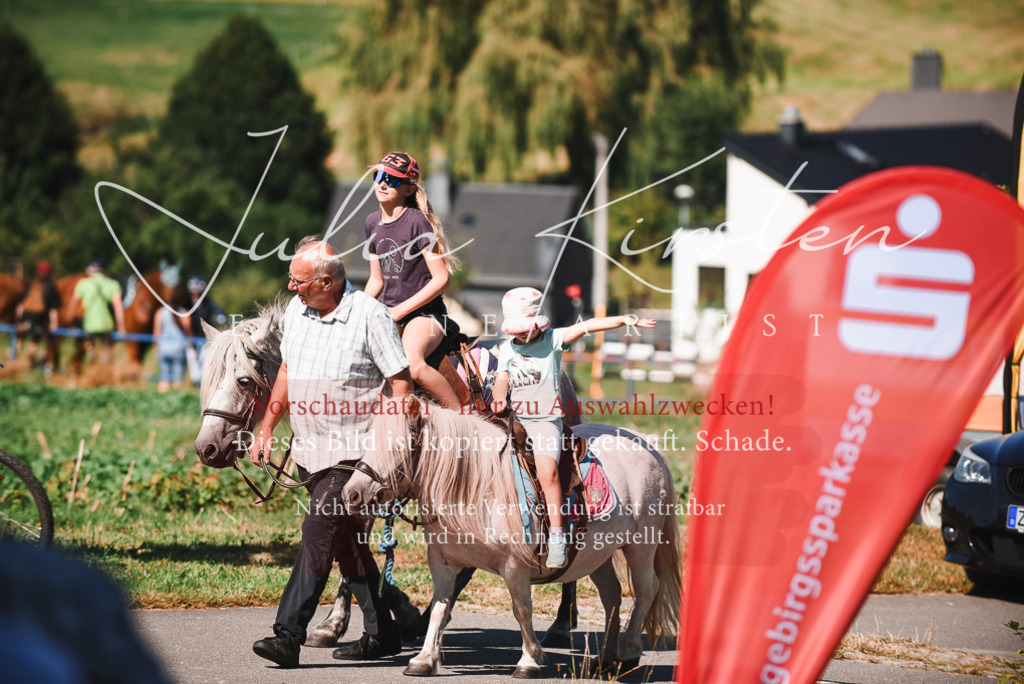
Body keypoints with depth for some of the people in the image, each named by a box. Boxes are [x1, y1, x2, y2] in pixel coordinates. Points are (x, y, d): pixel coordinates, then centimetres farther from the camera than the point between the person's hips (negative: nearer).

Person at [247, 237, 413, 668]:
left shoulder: (369, 315, -12)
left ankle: (289, 634, -18)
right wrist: (267, 427, 18)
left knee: (319, 531, -16)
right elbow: (287, 371, 20)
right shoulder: (296, 310, 7)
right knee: (346, 542, 12)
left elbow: (401, 381, -11)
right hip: (309, 449, 7)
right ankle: (381, 632, 22)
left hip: (353, 449, -7)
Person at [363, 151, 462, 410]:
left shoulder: (417, 221, -12)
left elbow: (441, 279, -15)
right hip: (389, 315, 7)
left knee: (412, 363, -35)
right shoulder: (373, 222, 11)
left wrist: (399, 311, -16)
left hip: (424, 313, -7)